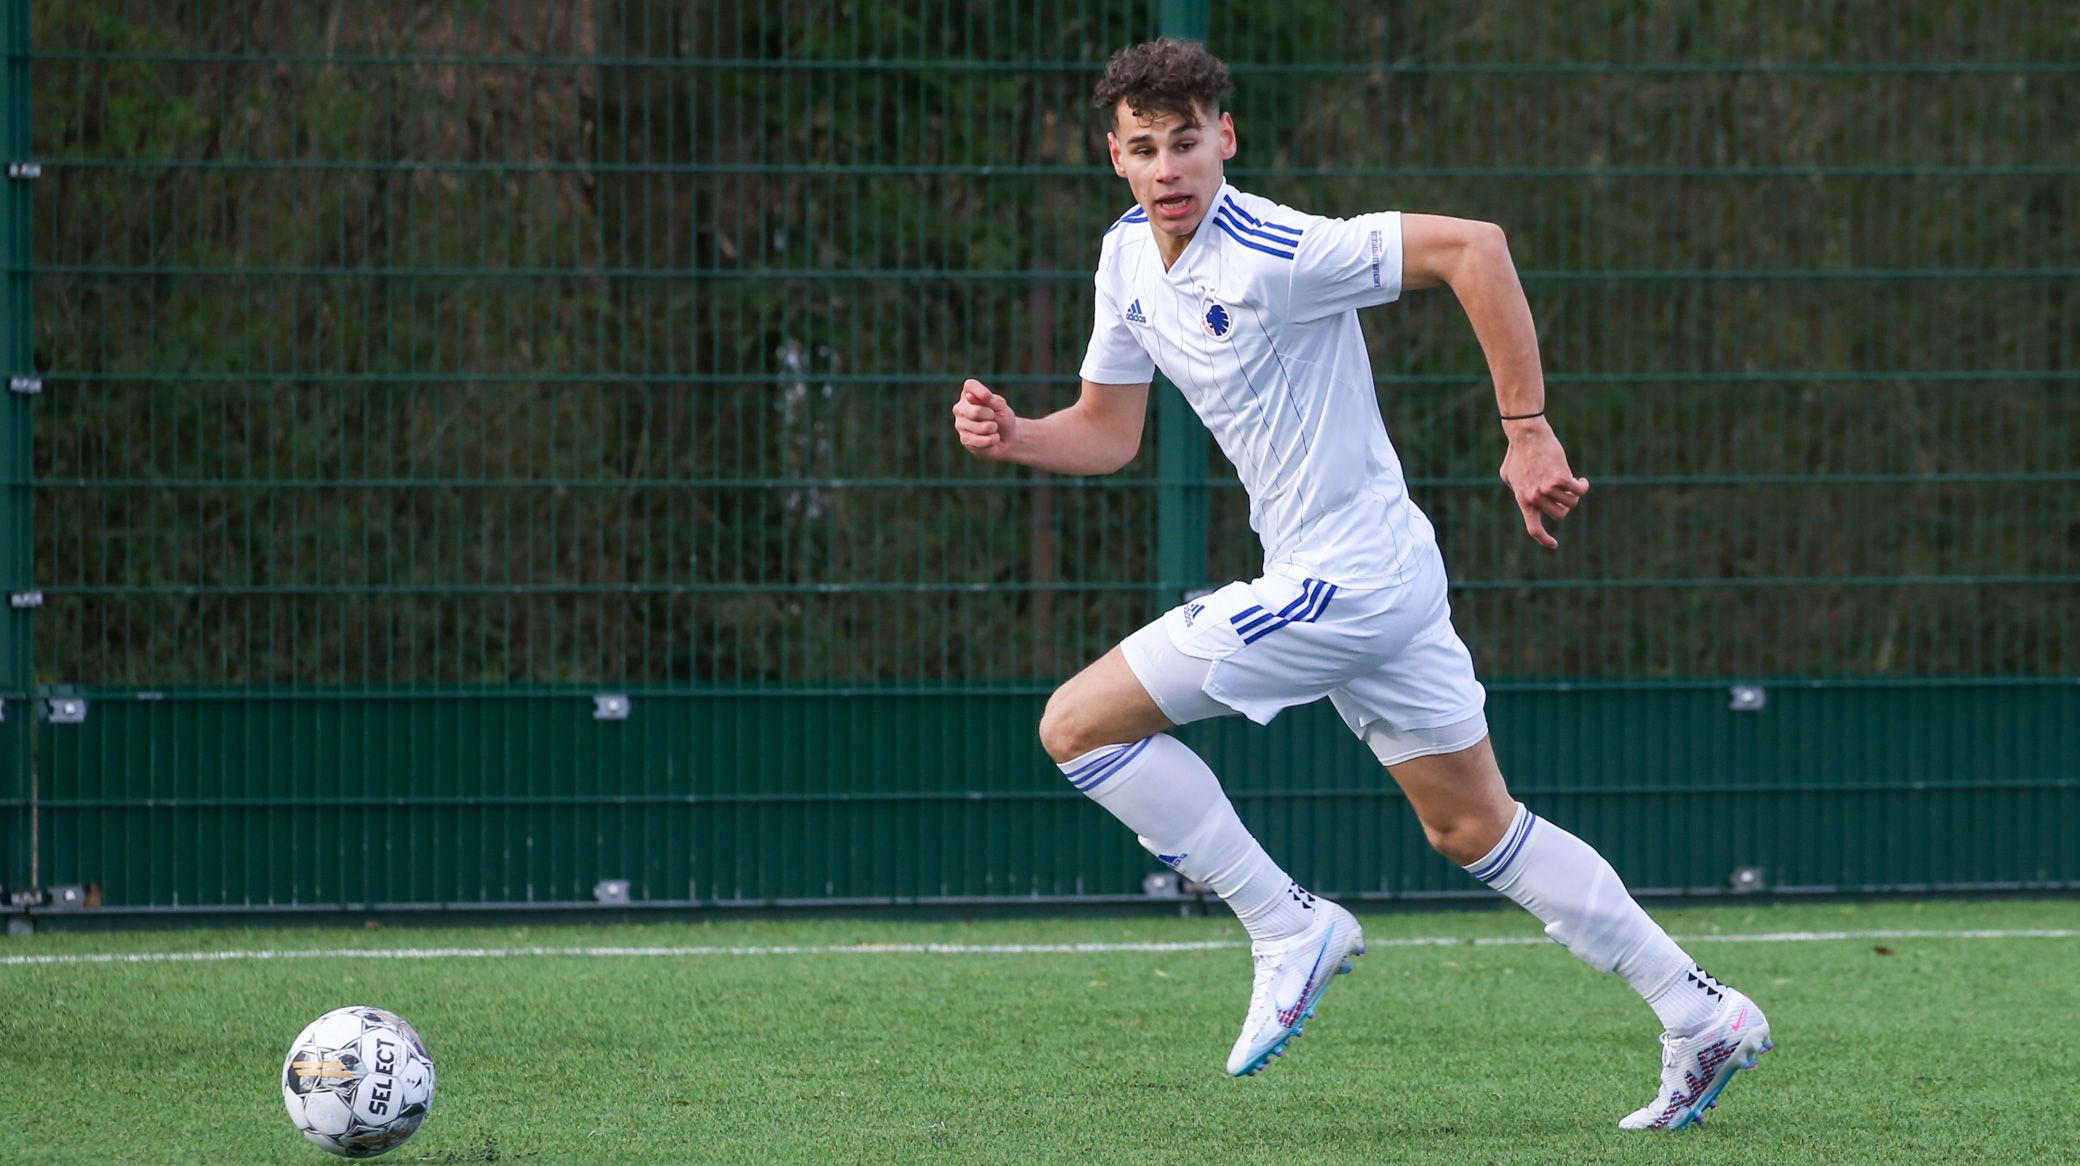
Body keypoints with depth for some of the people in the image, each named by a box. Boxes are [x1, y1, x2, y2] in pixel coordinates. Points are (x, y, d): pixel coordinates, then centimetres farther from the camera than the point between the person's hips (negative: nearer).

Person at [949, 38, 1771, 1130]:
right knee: (1476, 829, 15)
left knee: (1079, 723, -7)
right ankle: (1703, 1017, 19)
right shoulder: (1128, 256, 6)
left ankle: (1288, 927, 1)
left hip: (1343, 583, -9)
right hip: (1383, 579, 9)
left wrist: (1528, 432, -22)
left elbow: (1473, 245, -24)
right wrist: (1013, 435, -5)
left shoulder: (1277, 254, -21)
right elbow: (1107, 431, 16)